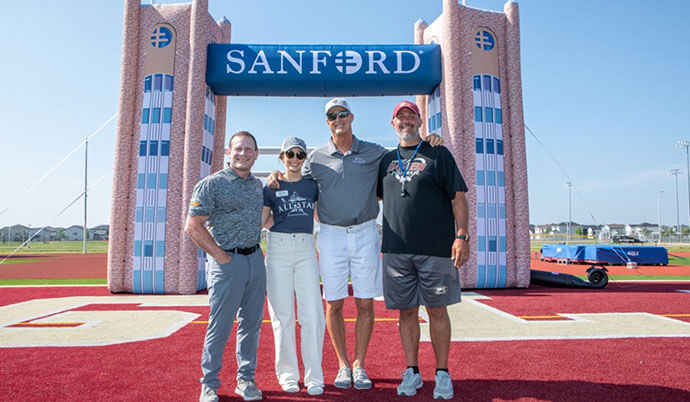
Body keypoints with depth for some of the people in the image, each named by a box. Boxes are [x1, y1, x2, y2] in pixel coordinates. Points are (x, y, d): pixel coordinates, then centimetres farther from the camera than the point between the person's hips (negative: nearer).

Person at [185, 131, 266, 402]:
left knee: (251, 323, 11)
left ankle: (246, 379, 24)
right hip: (227, 261, -5)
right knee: (220, 326, 1)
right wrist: (220, 256, -11)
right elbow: (192, 226, -10)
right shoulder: (212, 184, -6)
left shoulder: (258, 185, 13)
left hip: (256, 260, 6)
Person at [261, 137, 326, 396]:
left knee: (312, 314, -3)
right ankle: (287, 374, 15)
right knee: (283, 315, 2)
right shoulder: (272, 187, 8)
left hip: (306, 250, 1)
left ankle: (314, 376, 8)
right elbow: (259, 221, 4)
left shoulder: (312, 185, 11)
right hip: (278, 250, -1)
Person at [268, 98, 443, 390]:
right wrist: (276, 177, -1)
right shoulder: (316, 158, 8)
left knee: (365, 303, 3)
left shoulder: (374, 153, 7)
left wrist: (427, 143, -2)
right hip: (331, 235, 0)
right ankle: (343, 364, 21)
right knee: (333, 304, 4)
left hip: (365, 235, 0)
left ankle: (359, 365, 18)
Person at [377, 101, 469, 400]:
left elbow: (458, 197, -2)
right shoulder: (386, 160, 15)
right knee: (406, 311, 9)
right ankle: (412, 372, 22)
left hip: (435, 249, -3)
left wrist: (462, 236, -11)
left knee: (437, 311, 4)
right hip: (396, 251, 3)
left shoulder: (438, 154, 4)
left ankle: (442, 373, 18)